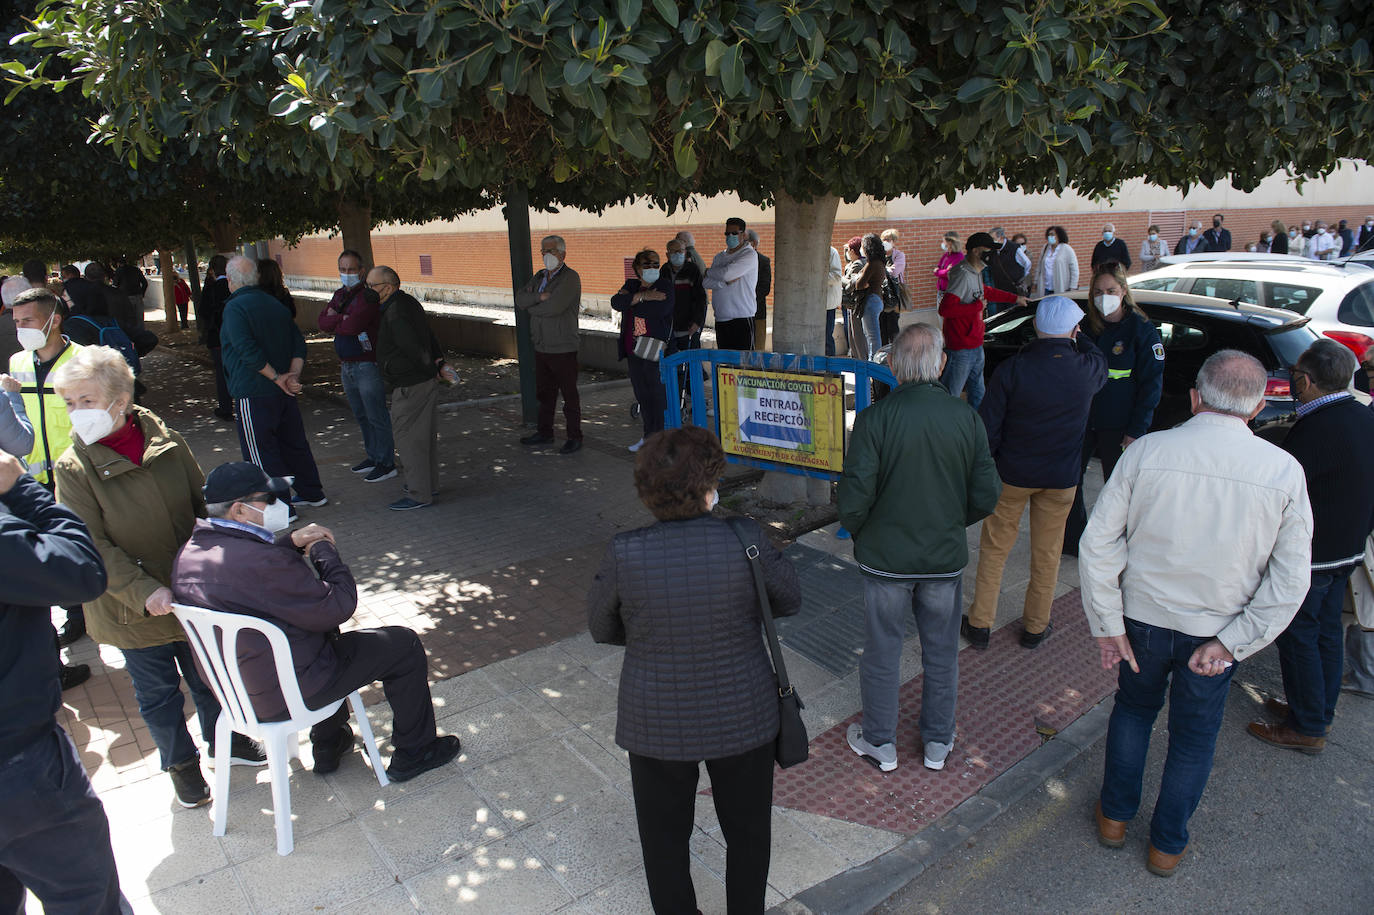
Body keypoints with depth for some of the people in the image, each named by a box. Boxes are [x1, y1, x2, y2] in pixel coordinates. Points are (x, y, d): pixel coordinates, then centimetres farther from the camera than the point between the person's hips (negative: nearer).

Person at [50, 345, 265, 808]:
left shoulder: (166, 441, -6)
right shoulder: (73, 468, -14)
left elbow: (203, 505, 4)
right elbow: (92, 547, -17)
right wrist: (144, 592, -26)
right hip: (134, 610, -2)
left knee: (208, 674, 20)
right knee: (157, 692, 14)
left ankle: (223, 736, 45)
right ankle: (181, 762, 37)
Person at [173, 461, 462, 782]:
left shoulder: (189, 552, -4)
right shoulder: (263, 563, -33)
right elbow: (339, 606, -25)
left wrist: (291, 542, 1)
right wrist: (323, 549, -10)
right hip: (287, 694, -9)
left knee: (325, 624, 35)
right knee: (403, 645, 3)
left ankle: (328, 744, 42)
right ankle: (414, 753, 20)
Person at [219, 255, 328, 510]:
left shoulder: (234, 308, -12)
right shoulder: (275, 304, 11)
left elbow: (249, 351, -23)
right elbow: (299, 344, 6)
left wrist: (277, 378, -16)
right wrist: (293, 375, -4)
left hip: (254, 394, -7)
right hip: (284, 393, 7)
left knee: (261, 452, 1)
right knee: (293, 443, 18)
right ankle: (312, 493, 26)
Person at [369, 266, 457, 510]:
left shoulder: (395, 314, -20)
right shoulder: (409, 302, 12)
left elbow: (415, 350, -23)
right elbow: (430, 336, 18)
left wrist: (435, 370, -11)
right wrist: (440, 362, 13)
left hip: (410, 386, -10)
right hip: (426, 381, 10)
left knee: (409, 438, -2)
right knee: (425, 435, 18)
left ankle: (418, 494, 4)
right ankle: (429, 484, 31)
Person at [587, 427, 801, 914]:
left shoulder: (624, 553, -20)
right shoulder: (746, 540, -21)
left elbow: (601, 629, -4)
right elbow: (790, 601, -4)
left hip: (656, 724, 0)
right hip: (743, 718, 0)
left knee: (664, 839, 25)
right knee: (747, 834, 26)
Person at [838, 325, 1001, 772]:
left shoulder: (873, 418, -17)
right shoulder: (967, 417, -8)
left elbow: (854, 497, -18)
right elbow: (987, 495, -3)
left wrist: (857, 532, 2)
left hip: (886, 556, -2)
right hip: (946, 558, 3)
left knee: (882, 653, 14)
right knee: (942, 654, 19)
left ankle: (880, 743, 31)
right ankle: (938, 744, 36)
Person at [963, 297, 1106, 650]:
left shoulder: (1011, 369, -17)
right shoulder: (1088, 370, -12)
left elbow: (987, 428, -12)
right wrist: (1075, 336, 22)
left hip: (1012, 474, -1)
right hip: (1061, 478, 1)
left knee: (994, 548, 12)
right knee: (1046, 554, 15)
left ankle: (980, 624, 20)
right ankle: (1035, 627, 29)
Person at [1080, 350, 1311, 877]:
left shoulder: (1147, 451, -16)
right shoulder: (1285, 471, -12)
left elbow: (1098, 545, -16)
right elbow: (1290, 582, -11)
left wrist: (1108, 626, -8)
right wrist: (1231, 643, -8)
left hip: (1143, 619, 0)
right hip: (1217, 633, 1)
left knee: (1134, 709, 25)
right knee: (1194, 738, 20)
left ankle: (1115, 816, 39)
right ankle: (1167, 845, 37)